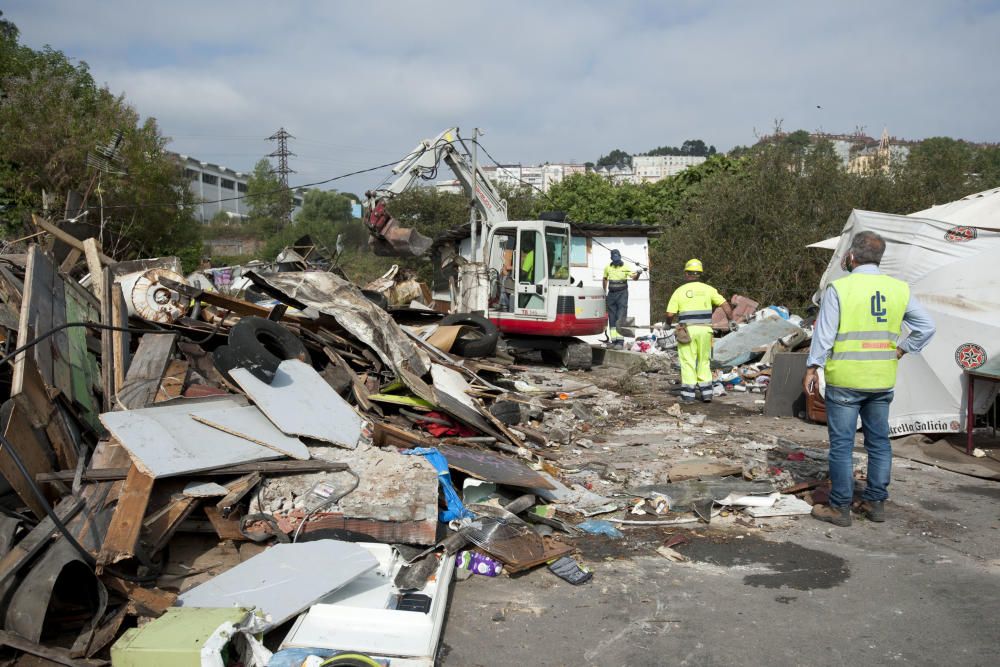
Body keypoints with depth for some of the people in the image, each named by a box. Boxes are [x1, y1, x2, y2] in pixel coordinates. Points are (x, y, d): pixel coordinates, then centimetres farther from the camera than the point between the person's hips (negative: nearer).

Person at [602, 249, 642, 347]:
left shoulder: (625, 267, -3)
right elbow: (605, 280, 21)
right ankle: (613, 340, 11)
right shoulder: (607, 268, 8)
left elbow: (633, 277, -15)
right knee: (612, 318, 5)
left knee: (621, 318, -11)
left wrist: (638, 274, -37)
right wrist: (605, 292, 18)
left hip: (622, 294, -4)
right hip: (611, 294, 4)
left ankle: (620, 340, -14)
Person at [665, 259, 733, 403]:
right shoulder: (708, 289, 5)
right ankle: (706, 393, 13)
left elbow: (670, 314, -4)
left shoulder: (680, 291, 0)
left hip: (687, 330, -2)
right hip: (704, 330, 2)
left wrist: (668, 324, 15)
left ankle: (688, 395, 4)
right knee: (704, 361, 13)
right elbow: (725, 305, 1)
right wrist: (731, 321, 10)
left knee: (688, 362, 4)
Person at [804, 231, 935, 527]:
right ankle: (875, 502, 22)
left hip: (844, 380, -5)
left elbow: (824, 333, -10)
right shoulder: (899, 289, 4)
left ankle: (840, 507, 7)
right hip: (883, 381, 5)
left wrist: (812, 368, -2)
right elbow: (927, 326, 9)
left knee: (841, 444, 2)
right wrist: (901, 349, 13)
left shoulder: (839, 288, -10)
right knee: (879, 442, 15)